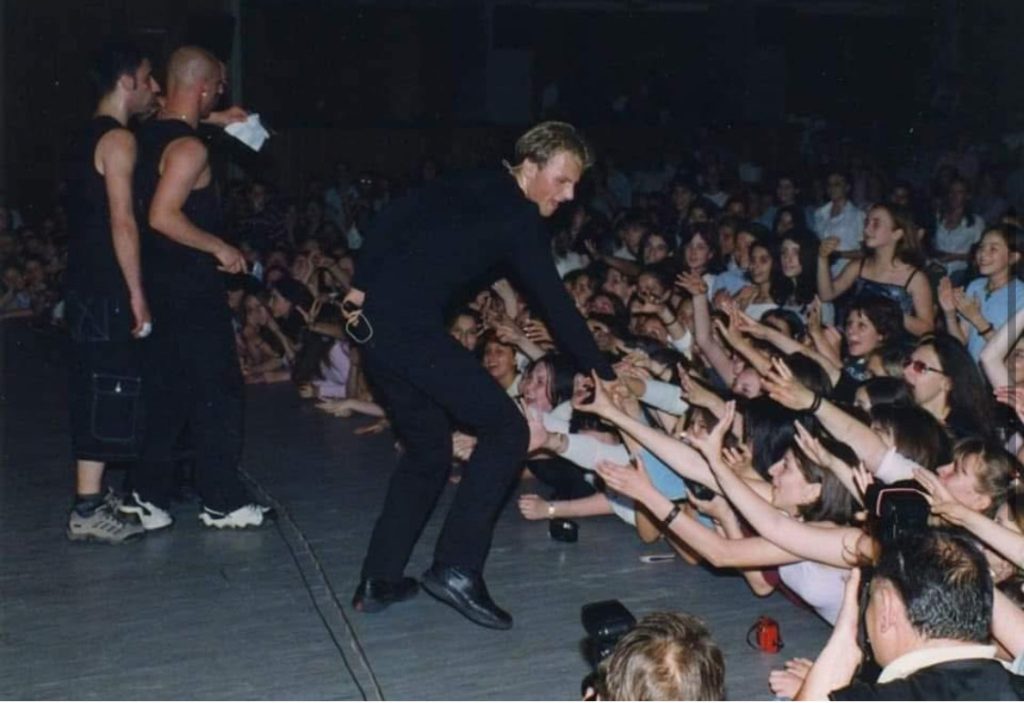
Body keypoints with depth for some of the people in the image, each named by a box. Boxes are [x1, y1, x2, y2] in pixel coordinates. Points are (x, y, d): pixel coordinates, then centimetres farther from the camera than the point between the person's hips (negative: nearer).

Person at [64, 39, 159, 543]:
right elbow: (122, 222, -20)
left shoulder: (91, 137, 16)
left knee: (97, 392, 14)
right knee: (106, 394, -6)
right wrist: (137, 295, -19)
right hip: (107, 291, -10)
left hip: (89, 287, 10)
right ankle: (87, 511, -3)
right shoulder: (118, 139, -13)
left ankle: (93, 498, 22)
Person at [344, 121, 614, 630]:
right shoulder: (518, 216, -4)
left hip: (376, 325, 9)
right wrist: (604, 376, 2)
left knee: (427, 452, 19)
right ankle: (456, 568, -8)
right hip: (413, 328, -9)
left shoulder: (463, 189, 18)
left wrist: (362, 288, 10)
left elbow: (388, 222, 12)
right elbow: (555, 302, -4)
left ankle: (378, 581, 20)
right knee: (506, 429, -5)